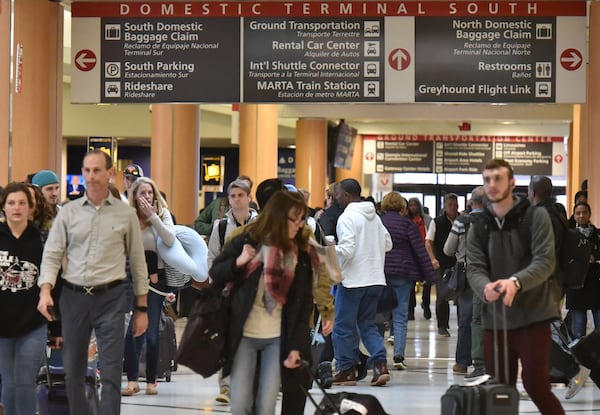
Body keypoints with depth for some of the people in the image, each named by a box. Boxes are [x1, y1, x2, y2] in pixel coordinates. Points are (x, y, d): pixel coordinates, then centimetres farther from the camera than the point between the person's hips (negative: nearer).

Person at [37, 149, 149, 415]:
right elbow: (52, 255, 3)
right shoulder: (68, 212, 5)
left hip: (111, 298, -2)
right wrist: (45, 291, -14)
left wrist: (142, 308, 6)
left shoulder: (126, 214, 3)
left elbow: (137, 262, 7)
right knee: (73, 371, 10)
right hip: (74, 296, 2)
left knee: (111, 373, -6)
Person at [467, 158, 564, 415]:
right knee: (500, 388, 8)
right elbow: (474, 268, -1)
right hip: (495, 318, 4)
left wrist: (516, 282, -31)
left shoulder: (536, 216, -2)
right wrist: (485, 287, -25)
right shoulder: (478, 226, 9)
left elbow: (545, 261, -13)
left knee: (536, 384, -9)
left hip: (533, 315, -4)